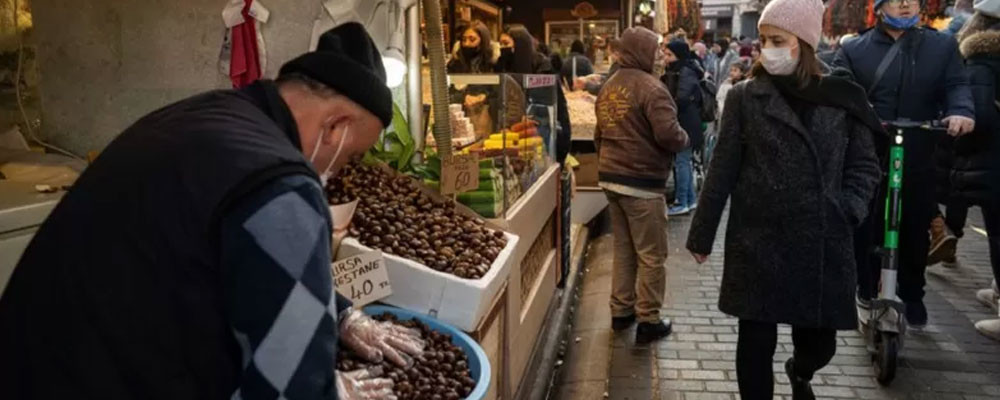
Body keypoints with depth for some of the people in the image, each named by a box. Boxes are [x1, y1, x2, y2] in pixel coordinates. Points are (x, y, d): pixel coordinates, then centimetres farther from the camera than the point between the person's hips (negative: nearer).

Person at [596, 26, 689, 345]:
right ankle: (648, 321, 9)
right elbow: (668, 134, -24)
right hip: (641, 182, -8)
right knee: (651, 256, 3)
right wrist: (684, 139, -3)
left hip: (610, 177, 8)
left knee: (623, 249, 18)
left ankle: (621, 311, 25)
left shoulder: (608, 88, 11)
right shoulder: (650, 88, -16)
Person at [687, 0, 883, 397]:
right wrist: (701, 234, 2)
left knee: (820, 341, 11)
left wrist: (847, 213, -6)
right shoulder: (745, 97, -1)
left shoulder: (843, 98, 2)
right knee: (756, 342, 2)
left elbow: (864, 166, 9)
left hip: (823, 246, 2)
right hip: (757, 244, -1)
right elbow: (723, 171, 0)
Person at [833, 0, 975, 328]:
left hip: (918, 162, 2)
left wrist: (960, 112, -24)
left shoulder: (943, 46, 9)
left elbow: (956, 85, -2)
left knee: (915, 234, 12)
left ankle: (912, 297, 30)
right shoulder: (854, 50, 2)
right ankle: (866, 291, 25)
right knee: (864, 233, 6)